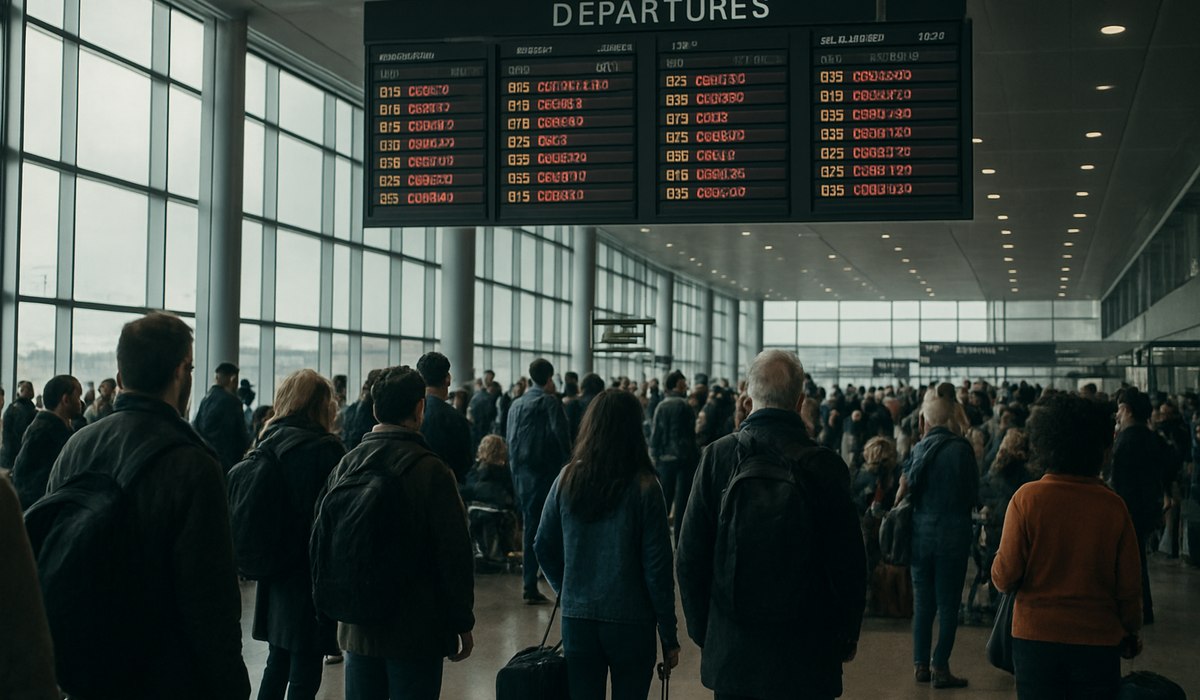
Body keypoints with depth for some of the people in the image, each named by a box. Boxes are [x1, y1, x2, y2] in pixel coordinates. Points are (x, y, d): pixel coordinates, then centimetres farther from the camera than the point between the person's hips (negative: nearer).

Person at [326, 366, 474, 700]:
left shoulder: (344, 466, 2)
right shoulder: (432, 471, -14)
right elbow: (455, 554, -13)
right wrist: (462, 624, -3)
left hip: (357, 630, 5)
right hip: (417, 631, -5)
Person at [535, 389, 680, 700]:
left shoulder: (568, 479, -4)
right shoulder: (644, 486, -12)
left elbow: (544, 546, 4)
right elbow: (657, 566, -10)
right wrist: (669, 635, -2)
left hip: (576, 618, 3)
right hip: (631, 620, -3)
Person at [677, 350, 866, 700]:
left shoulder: (717, 455, -7)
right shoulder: (825, 465, -11)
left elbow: (689, 558, -2)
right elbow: (849, 562, -7)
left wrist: (701, 631, 11)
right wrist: (847, 638, 8)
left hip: (730, 652, 2)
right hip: (807, 656, -1)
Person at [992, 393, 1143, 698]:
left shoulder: (1027, 498, -12)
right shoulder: (1114, 506, -8)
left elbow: (1005, 577, -12)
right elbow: (1129, 585, -1)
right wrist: (1131, 632, 15)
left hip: (1035, 637, -1)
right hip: (1098, 640, 1)